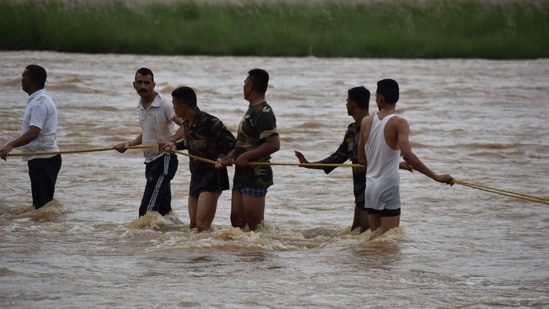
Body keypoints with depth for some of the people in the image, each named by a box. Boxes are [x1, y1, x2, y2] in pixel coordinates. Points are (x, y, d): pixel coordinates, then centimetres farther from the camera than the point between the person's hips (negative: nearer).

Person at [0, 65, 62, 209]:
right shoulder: (40, 99, 15)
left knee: (42, 204, -13)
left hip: (42, 159, -11)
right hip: (42, 159, 11)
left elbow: (33, 133, -32)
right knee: (43, 204, 14)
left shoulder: (39, 102, -19)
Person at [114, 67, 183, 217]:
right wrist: (129, 144, 16)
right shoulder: (141, 106, 11)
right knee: (163, 210, 12)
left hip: (164, 159, -9)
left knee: (147, 210, -16)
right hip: (151, 161, 9)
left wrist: (170, 140, -35)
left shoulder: (164, 105, -15)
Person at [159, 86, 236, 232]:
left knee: (202, 225, -18)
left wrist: (221, 157, -28)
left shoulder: (210, 122, -21)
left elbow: (231, 143, -13)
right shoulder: (186, 123, 4)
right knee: (194, 225, 12)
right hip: (196, 176, 9)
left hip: (212, 176, -9)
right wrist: (176, 145, 14)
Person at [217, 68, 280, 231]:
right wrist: (230, 157, 8)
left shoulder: (263, 112, -17)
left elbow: (274, 144, -26)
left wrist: (246, 157, -21)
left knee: (254, 224, -6)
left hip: (256, 175, -10)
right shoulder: (252, 110, 15)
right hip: (243, 175, 10)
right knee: (236, 219, 13)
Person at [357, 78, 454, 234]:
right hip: (388, 188, -5)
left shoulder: (366, 122, 4)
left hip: (370, 187, 5)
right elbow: (407, 155, -26)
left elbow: (362, 160, 11)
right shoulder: (399, 123, -12)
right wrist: (436, 176, -25)